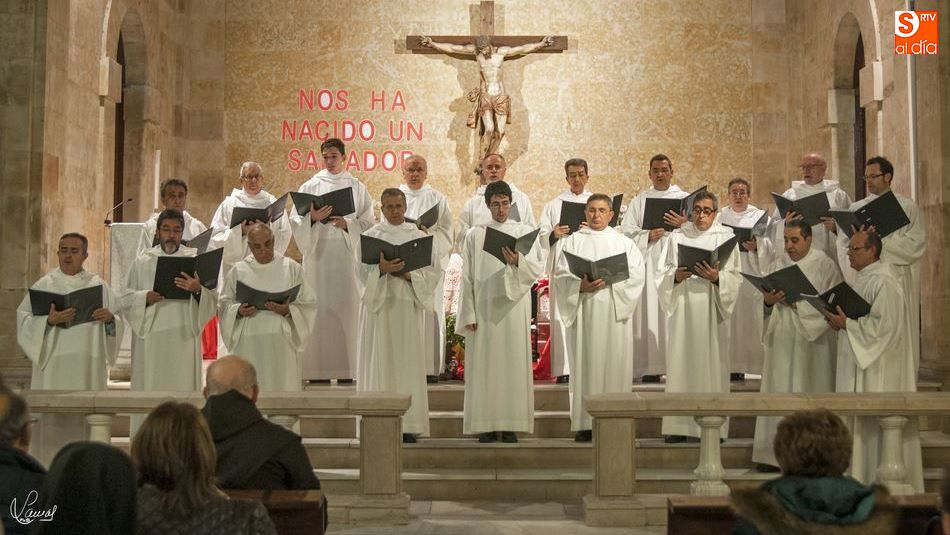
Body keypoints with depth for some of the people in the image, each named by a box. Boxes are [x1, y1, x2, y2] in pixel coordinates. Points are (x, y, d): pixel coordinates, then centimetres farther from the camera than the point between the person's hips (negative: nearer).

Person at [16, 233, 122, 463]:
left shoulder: (99, 286, 10)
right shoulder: (44, 285, 6)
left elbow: (119, 321, 11)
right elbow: (24, 320, -1)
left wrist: (110, 318, -11)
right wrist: (49, 320, -18)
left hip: (88, 366, 1)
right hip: (53, 365, -1)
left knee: (85, 415, -2)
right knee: (52, 418, -5)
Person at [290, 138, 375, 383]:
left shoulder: (357, 188, 9)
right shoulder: (310, 186, 8)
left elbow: (368, 222, 5)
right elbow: (295, 220, 2)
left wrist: (347, 224, -12)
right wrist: (312, 218, -16)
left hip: (347, 254, 0)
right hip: (317, 253, 0)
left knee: (346, 306, -3)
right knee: (319, 307, -4)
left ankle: (345, 368, 1)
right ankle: (318, 368, -1)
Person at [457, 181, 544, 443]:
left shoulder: (525, 232, 8)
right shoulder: (475, 235, 9)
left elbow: (536, 269, -2)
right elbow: (467, 277, 5)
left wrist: (518, 262, -23)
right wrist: (468, 314, -3)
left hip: (514, 309, 0)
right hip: (484, 308, 0)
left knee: (514, 364, -1)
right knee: (484, 365, -2)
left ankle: (511, 424, 4)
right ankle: (486, 424, 3)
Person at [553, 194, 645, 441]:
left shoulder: (624, 242, 14)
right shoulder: (573, 241, 12)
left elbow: (636, 274, 1)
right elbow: (561, 274, 1)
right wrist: (581, 285, -18)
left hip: (615, 311, 1)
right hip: (584, 311, -1)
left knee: (614, 363, -3)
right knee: (585, 363, -4)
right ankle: (585, 423, -2)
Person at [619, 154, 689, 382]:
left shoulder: (685, 199, 12)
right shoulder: (639, 201, 16)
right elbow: (627, 232, 6)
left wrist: (684, 225, -17)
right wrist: (648, 236, -11)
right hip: (648, 263, 1)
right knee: (650, 313, -4)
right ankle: (651, 368, -4)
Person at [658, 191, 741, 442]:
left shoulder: (726, 237, 6)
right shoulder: (678, 236, 11)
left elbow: (734, 278, 1)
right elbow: (664, 272, 7)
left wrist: (716, 277, -17)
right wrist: (676, 275, -13)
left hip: (712, 308, -1)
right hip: (683, 307, 1)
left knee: (712, 362, -3)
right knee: (681, 362, -2)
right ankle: (680, 425, 2)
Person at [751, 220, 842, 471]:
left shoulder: (824, 265, 2)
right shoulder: (777, 266, 14)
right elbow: (764, 306, 10)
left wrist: (797, 298, -14)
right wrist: (768, 301, -12)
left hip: (812, 341, -4)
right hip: (781, 341, 4)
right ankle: (776, 453, 3)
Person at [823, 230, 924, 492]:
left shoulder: (883, 281, -17)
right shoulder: (864, 278, 15)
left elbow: (883, 324, -23)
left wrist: (847, 324, -17)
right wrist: (841, 319, 5)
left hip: (877, 367, -10)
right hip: (859, 361, 10)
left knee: (877, 423, -4)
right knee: (860, 422, 11)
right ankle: (862, 477, 17)